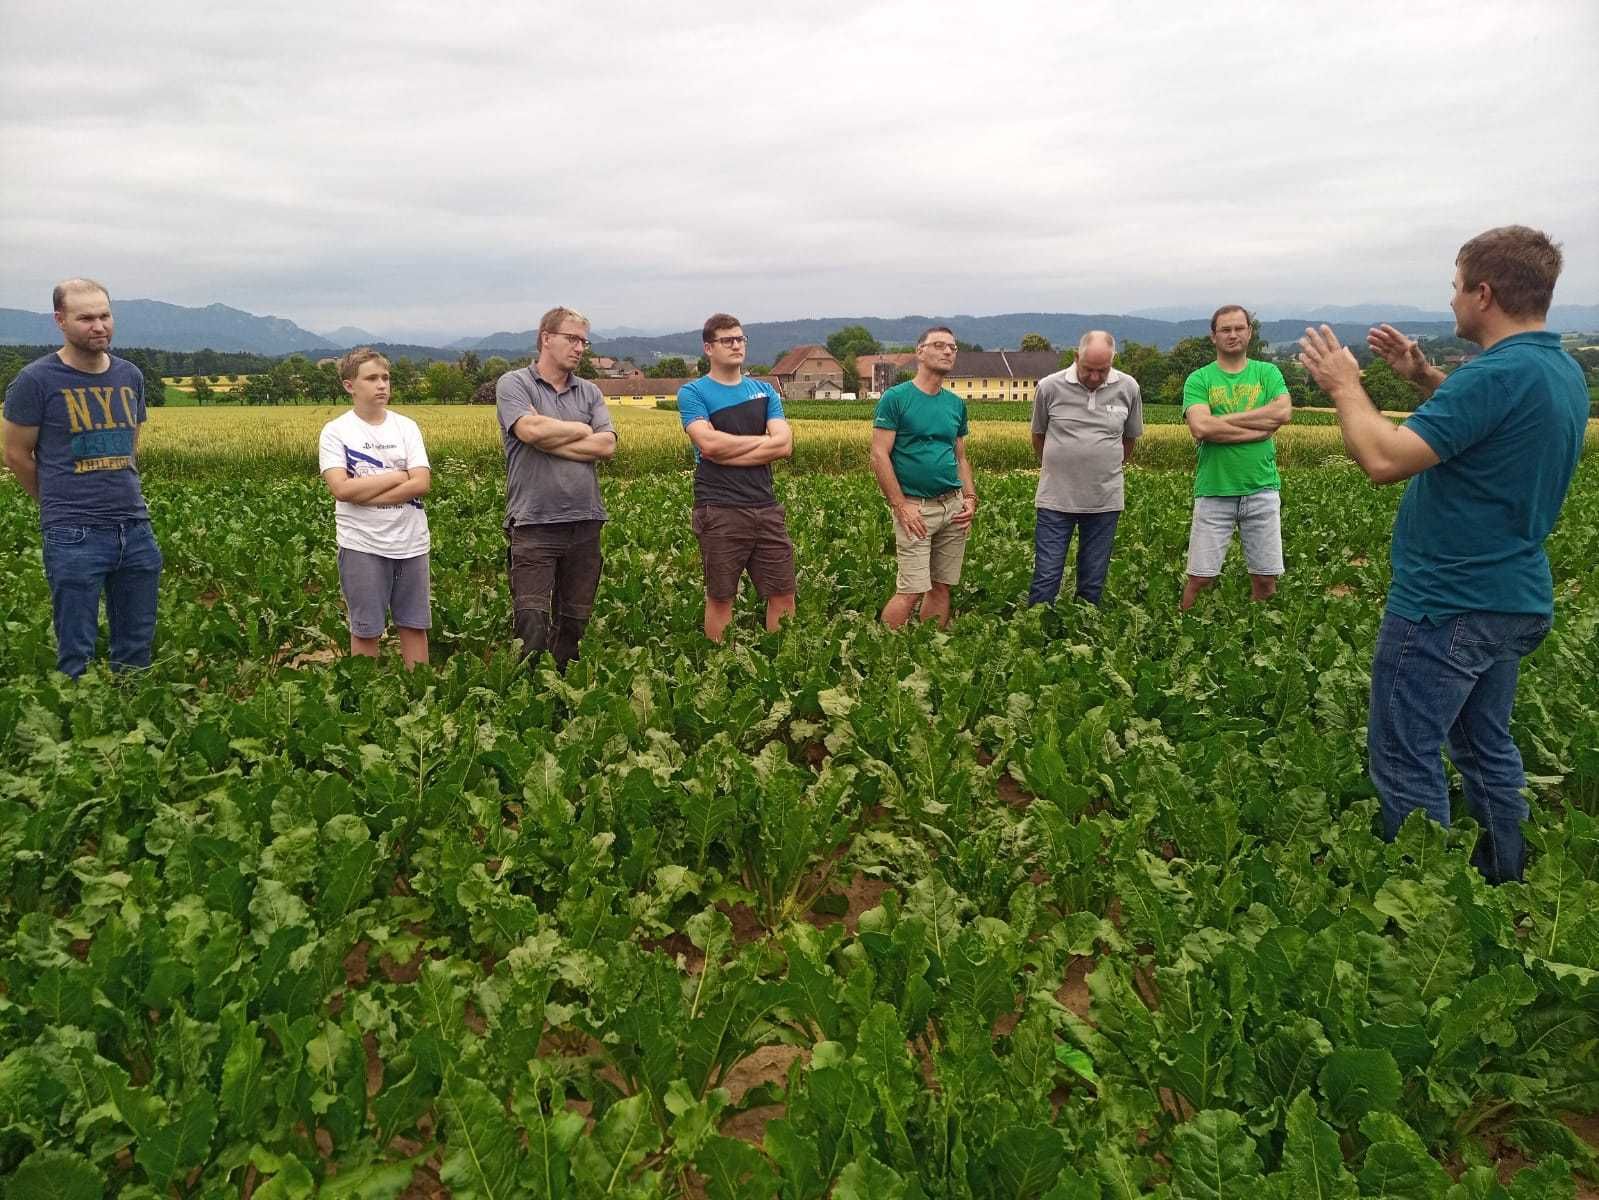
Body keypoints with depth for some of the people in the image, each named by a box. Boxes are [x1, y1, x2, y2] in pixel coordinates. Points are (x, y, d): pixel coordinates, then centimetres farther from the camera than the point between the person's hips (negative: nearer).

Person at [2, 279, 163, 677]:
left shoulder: (130, 376, 9)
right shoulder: (36, 380, -6)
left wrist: (117, 495, 15)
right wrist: (61, 505, 9)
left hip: (136, 529, 5)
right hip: (75, 538, -5)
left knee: (137, 649, 11)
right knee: (76, 654, 1)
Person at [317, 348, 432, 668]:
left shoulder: (406, 427, 5)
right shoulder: (335, 431, -2)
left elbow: (422, 484, -6)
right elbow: (342, 489, -15)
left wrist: (364, 494, -12)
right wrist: (397, 476, -10)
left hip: (411, 543, 3)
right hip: (362, 545, -3)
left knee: (415, 626, 9)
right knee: (366, 630, 5)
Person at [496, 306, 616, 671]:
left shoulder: (590, 392, 15)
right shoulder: (513, 384, 2)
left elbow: (606, 446, -1)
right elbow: (530, 430, -17)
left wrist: (549, 441, -7)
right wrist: (581, 429, -2)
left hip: (585, 522, 5)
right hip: (534, 523, -5)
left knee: (574, 624, 11)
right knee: (531, 626, -9)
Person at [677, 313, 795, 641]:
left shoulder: (765, 391, 13)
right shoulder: (693, 392, 1)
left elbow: (784, 445, -1)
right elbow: (709, 442, -16)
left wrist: (728, 454, -9)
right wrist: (761, 440, -3)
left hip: (766, 507, 4)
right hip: (720, 511, -4)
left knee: (783, 595, 7)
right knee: (720, 598, 5)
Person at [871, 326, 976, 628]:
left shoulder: (957, 404, 13)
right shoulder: (896, 398, -5)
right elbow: (879, 456, -9)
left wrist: (970, 498, 4)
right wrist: (900, 506, -14)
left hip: (954, 506, 6)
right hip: (915, 507, -6)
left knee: (942, 587, 9)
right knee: (911, 591, -9)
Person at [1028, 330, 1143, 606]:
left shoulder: (1128, 388, 0)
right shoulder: (1050, 387, -6)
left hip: (1105, 501, 2)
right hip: (1056, 499, -2)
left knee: (1093, 583, 10)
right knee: (1046, 577, 0)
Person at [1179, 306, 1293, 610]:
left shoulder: (1267, 373, 8)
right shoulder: (1199, 379, 2)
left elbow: (1284, 412, -11)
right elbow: (1200, 428, -16)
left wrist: (1223, 419, -13)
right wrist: (1259, 427, -12)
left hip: (1262, 489, 2)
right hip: (1214, 491, -2)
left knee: (1266, 579, 8)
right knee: (1200, 578, 2)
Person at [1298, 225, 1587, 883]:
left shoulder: (1498, 374, -24)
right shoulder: (1563, 371, 8)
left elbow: (1385, 459, -29)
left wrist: (1345, 385, -14)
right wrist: (1424, 377, 16)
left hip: (1444, 610, -10)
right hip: (1513, 601, 10)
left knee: (1406, 763, 1)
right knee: (1488, 748, 22)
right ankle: (1506, 893, 35)